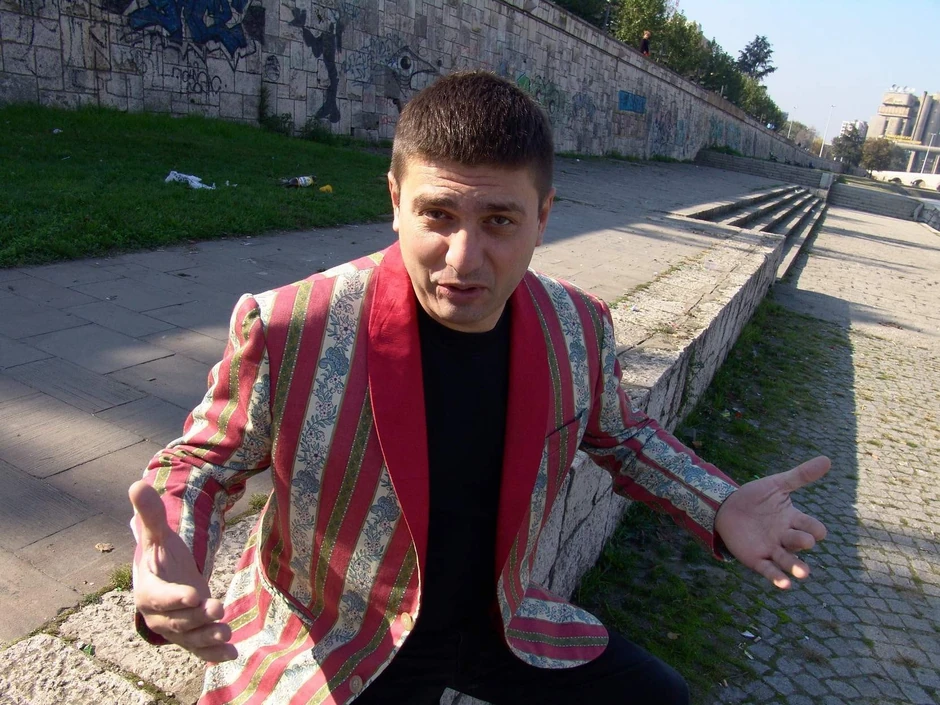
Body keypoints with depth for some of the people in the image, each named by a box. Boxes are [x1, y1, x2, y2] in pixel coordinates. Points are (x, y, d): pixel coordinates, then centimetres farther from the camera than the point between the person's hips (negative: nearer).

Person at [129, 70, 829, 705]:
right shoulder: (287, 331, -27)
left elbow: (619, 435, 7)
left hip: (502, 620, 4)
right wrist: (172, 568, -31)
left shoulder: (579, 328, -14)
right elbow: (202, 462, -10)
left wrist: (719, 508, -9)